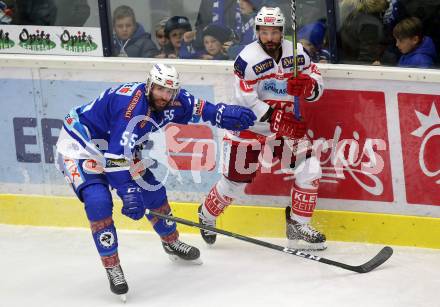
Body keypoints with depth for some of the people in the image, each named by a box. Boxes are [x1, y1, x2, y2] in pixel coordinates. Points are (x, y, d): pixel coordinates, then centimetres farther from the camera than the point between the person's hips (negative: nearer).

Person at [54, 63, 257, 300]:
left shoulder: (171, 102, -10)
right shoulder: (130, 102, -36)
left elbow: (198, 108, 7)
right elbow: (117, 153, -41)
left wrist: (230, 114, -8)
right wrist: (128, 191, -43)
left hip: (119, 147, 8)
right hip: (80, 142, -8)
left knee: (153, 190, 11)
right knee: (98, 201, -26)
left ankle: (171, 243, 37)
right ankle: (112, 268, -14)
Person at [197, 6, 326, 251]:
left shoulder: (297, 53, -3)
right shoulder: (247, 59, -19)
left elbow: (316, 85, 3)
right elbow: (245, 101, -22)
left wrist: (306, 86, -21)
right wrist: (274, 119, -30)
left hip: (288, 124, 4)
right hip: (248, 125, -4)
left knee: (309, 170, -9)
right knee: (235, 180, 2)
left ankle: (298, 226, 6)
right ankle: (206, 215, 30)